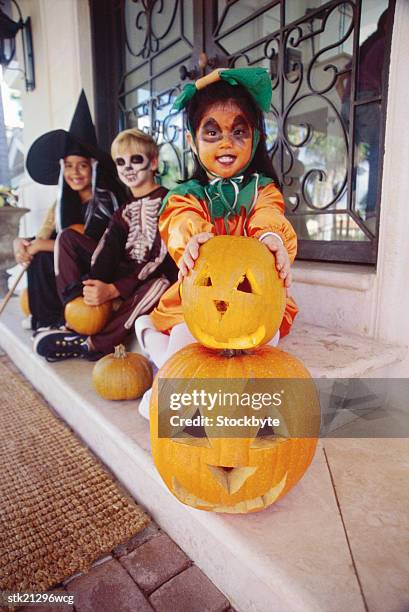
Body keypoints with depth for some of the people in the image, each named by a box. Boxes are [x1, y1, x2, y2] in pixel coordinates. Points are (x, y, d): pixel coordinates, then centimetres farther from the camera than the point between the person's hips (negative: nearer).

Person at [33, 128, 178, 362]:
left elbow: (161, 258, -17)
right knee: (67, 236, -1)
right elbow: (108, 251, -2)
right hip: (120, 272, 6)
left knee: (159, 286, -42)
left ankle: (93, 344, -26)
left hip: (154, 279, -6)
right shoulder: (124, 210, 15)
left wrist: (113, 290, -25)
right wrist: (93, 285, -23)